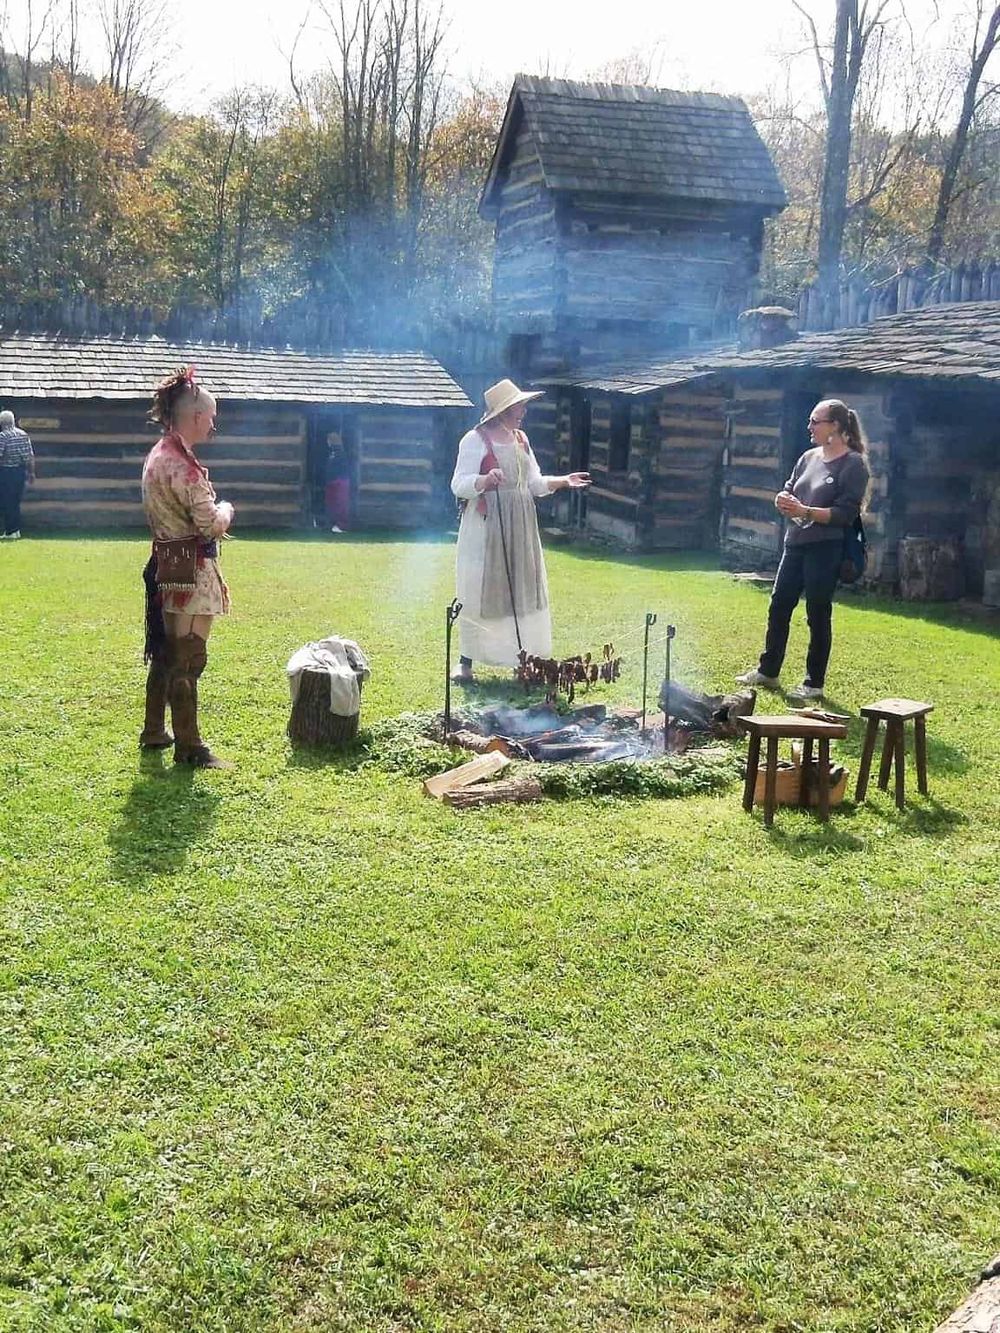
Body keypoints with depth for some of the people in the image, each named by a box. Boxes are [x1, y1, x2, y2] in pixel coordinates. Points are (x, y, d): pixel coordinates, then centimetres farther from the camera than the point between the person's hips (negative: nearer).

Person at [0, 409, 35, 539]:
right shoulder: (24, 434, 7)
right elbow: (31, 456, 9)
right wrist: (31, 472, 15)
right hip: (21, 471, 6)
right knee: (15, 502, 15)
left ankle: (11, 531, 0)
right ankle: (16, 530, 18)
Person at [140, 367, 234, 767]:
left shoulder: (158, 455, 11)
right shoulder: (182, 465, -20)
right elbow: (211, 524, -21)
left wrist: (214, 514, 10)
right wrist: (226, 510, -2)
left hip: (166, 565, 10)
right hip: (190, 571, -10)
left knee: (165, 652, 20)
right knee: (188, 659, -4)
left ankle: (155, 731, 31)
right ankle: (188, 746, 3)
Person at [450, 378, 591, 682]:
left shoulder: (521, 439, 13)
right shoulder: (475, 440, -8)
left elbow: (534, 484, 18)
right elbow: (459, 485, -13)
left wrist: (563, 481, 4)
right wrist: (485, 480, -31)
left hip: (520, 529, 6)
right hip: (486, 529, -6)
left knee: (522, 592, 6)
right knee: (479, 592, -3)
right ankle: (466, 662, 6)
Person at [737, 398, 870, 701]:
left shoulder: (853, 464, -9)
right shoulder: (809, 458, 12)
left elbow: (845, 513, -16)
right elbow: (786, 492, 15)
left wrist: (804, 511, -23)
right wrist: (784, 502, -9)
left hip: (825, 549, -7)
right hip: (795, 544, 7)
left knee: (818, 615, 1)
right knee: (779, 607, 12)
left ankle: (814, 684, 11)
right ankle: (768, 671, 25)